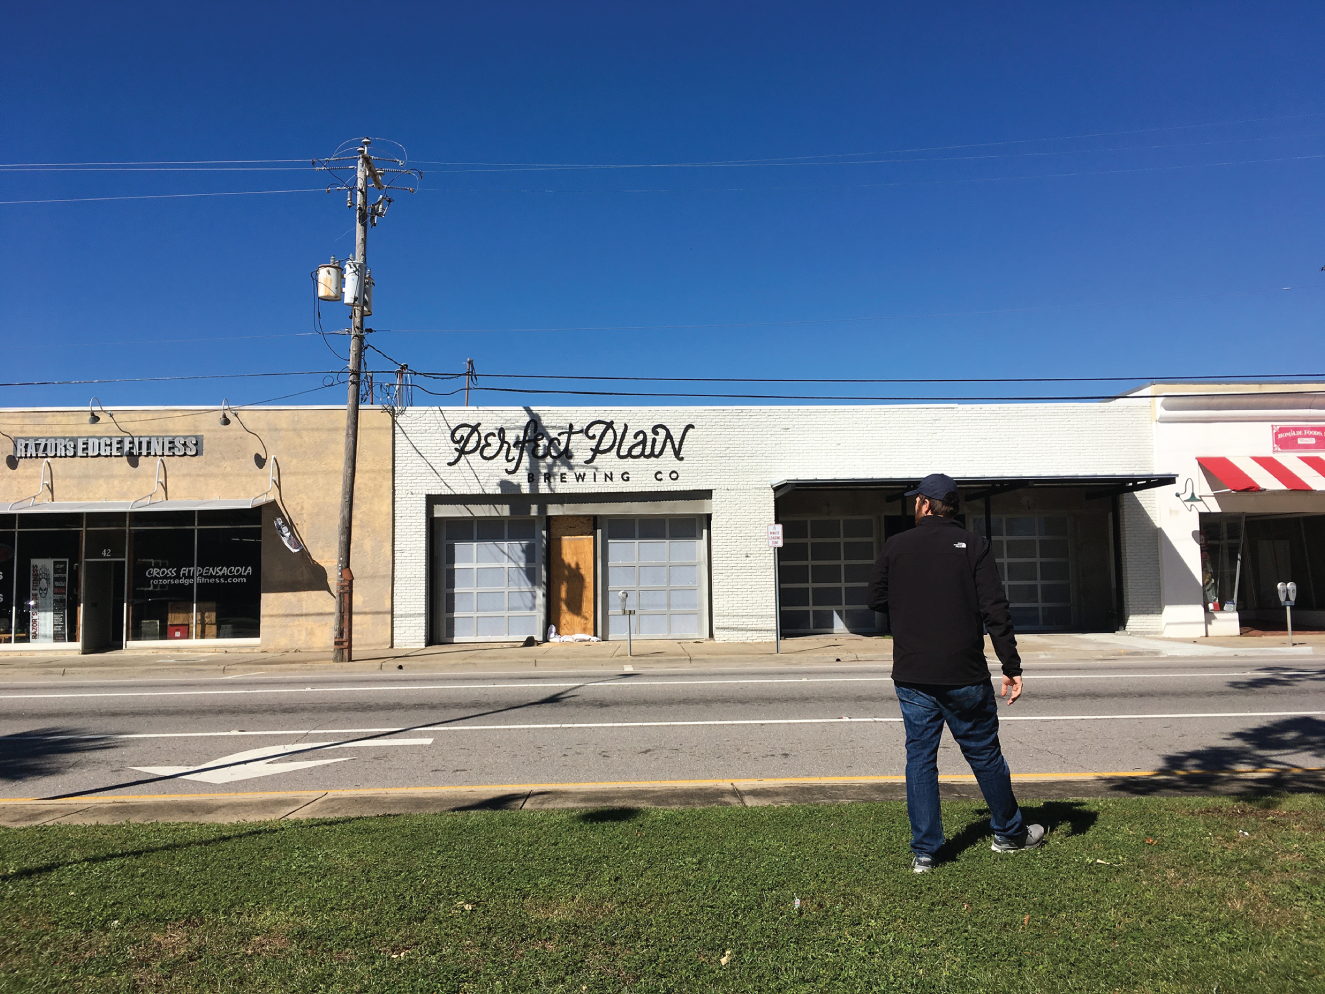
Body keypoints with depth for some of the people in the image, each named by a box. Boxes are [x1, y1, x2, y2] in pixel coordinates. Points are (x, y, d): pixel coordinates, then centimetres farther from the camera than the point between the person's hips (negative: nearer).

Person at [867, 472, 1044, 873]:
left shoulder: (896, 546, 0)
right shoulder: (974, 545, -3)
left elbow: (876, 600, 7)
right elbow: (995, 610, -8)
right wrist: (1011, 667, -5)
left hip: (911, 675, 1)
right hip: (964, 675, 0)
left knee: (920, 758, 8)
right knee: (984, 753, 15)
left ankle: (923, 851, 10)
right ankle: (1009, 833, 32)